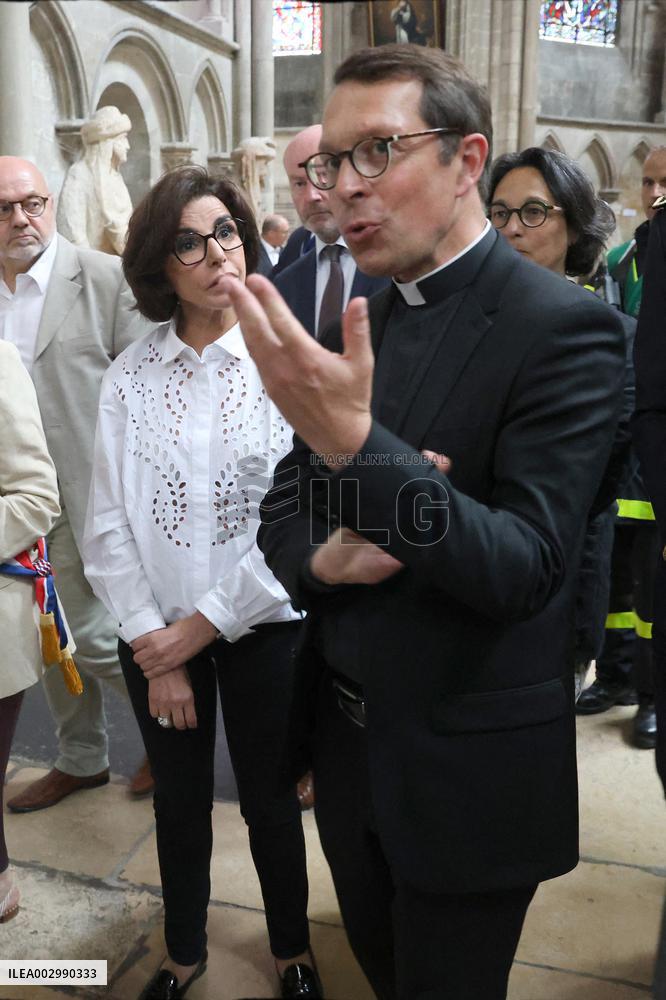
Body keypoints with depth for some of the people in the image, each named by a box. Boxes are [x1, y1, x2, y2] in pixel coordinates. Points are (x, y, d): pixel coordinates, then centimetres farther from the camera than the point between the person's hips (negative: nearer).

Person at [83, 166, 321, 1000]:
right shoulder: (131, 376, -3)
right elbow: (110, 523, -2)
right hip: (156, 637, 2)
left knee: (269, 801, 14)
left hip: (261, 626, -2)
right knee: (179, 802, 19)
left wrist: (203, 625, -10)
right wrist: (154, 648, -7)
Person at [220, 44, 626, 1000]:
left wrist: (355, 441, -37)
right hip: (345, 741, 6)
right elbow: (283, 515, 6)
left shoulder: (562, 326, -18)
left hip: (465, 771, -6)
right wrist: (324, 556, -18)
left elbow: (526, 569, -25)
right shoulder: (353, 328, 2)